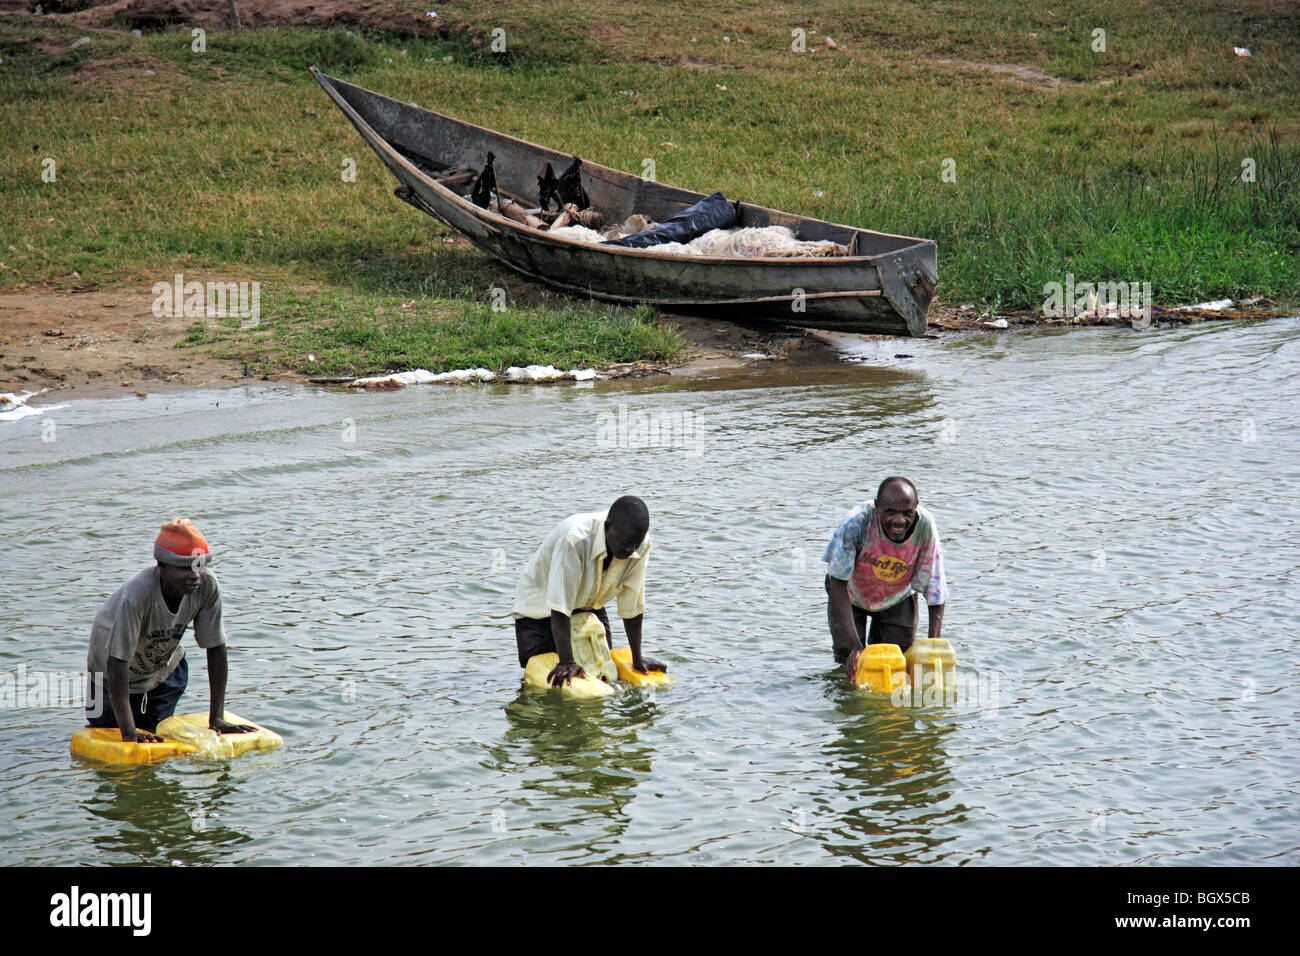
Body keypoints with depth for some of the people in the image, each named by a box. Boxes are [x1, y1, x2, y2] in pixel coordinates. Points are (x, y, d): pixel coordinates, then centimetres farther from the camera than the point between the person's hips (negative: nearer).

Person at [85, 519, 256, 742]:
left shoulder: (207, 586, -27)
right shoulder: (137, 594, -41)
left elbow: (216, 648, -17)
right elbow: (117, 662, -39)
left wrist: (217, 718, -18)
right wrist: (129, 733, -42)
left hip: (165, 669, 4)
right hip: (113, 674, -4)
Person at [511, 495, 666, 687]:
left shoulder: (641, 544, -23)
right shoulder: (573, 540, -40)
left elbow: (632, 604, -12)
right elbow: (560, 607, -38)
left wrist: (637, 659, -8)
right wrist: (566, 662, -42)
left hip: (588, 605, 5)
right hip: (540, 605, -5)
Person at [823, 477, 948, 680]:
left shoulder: (925, 526, -33)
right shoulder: (855, 523, -39)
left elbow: (936, 592, -25)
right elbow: (837, 584, -31)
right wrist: (854, 646, -37)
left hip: (898, 596, 2)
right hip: (852, 594, -2)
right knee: (848, 660, -5)